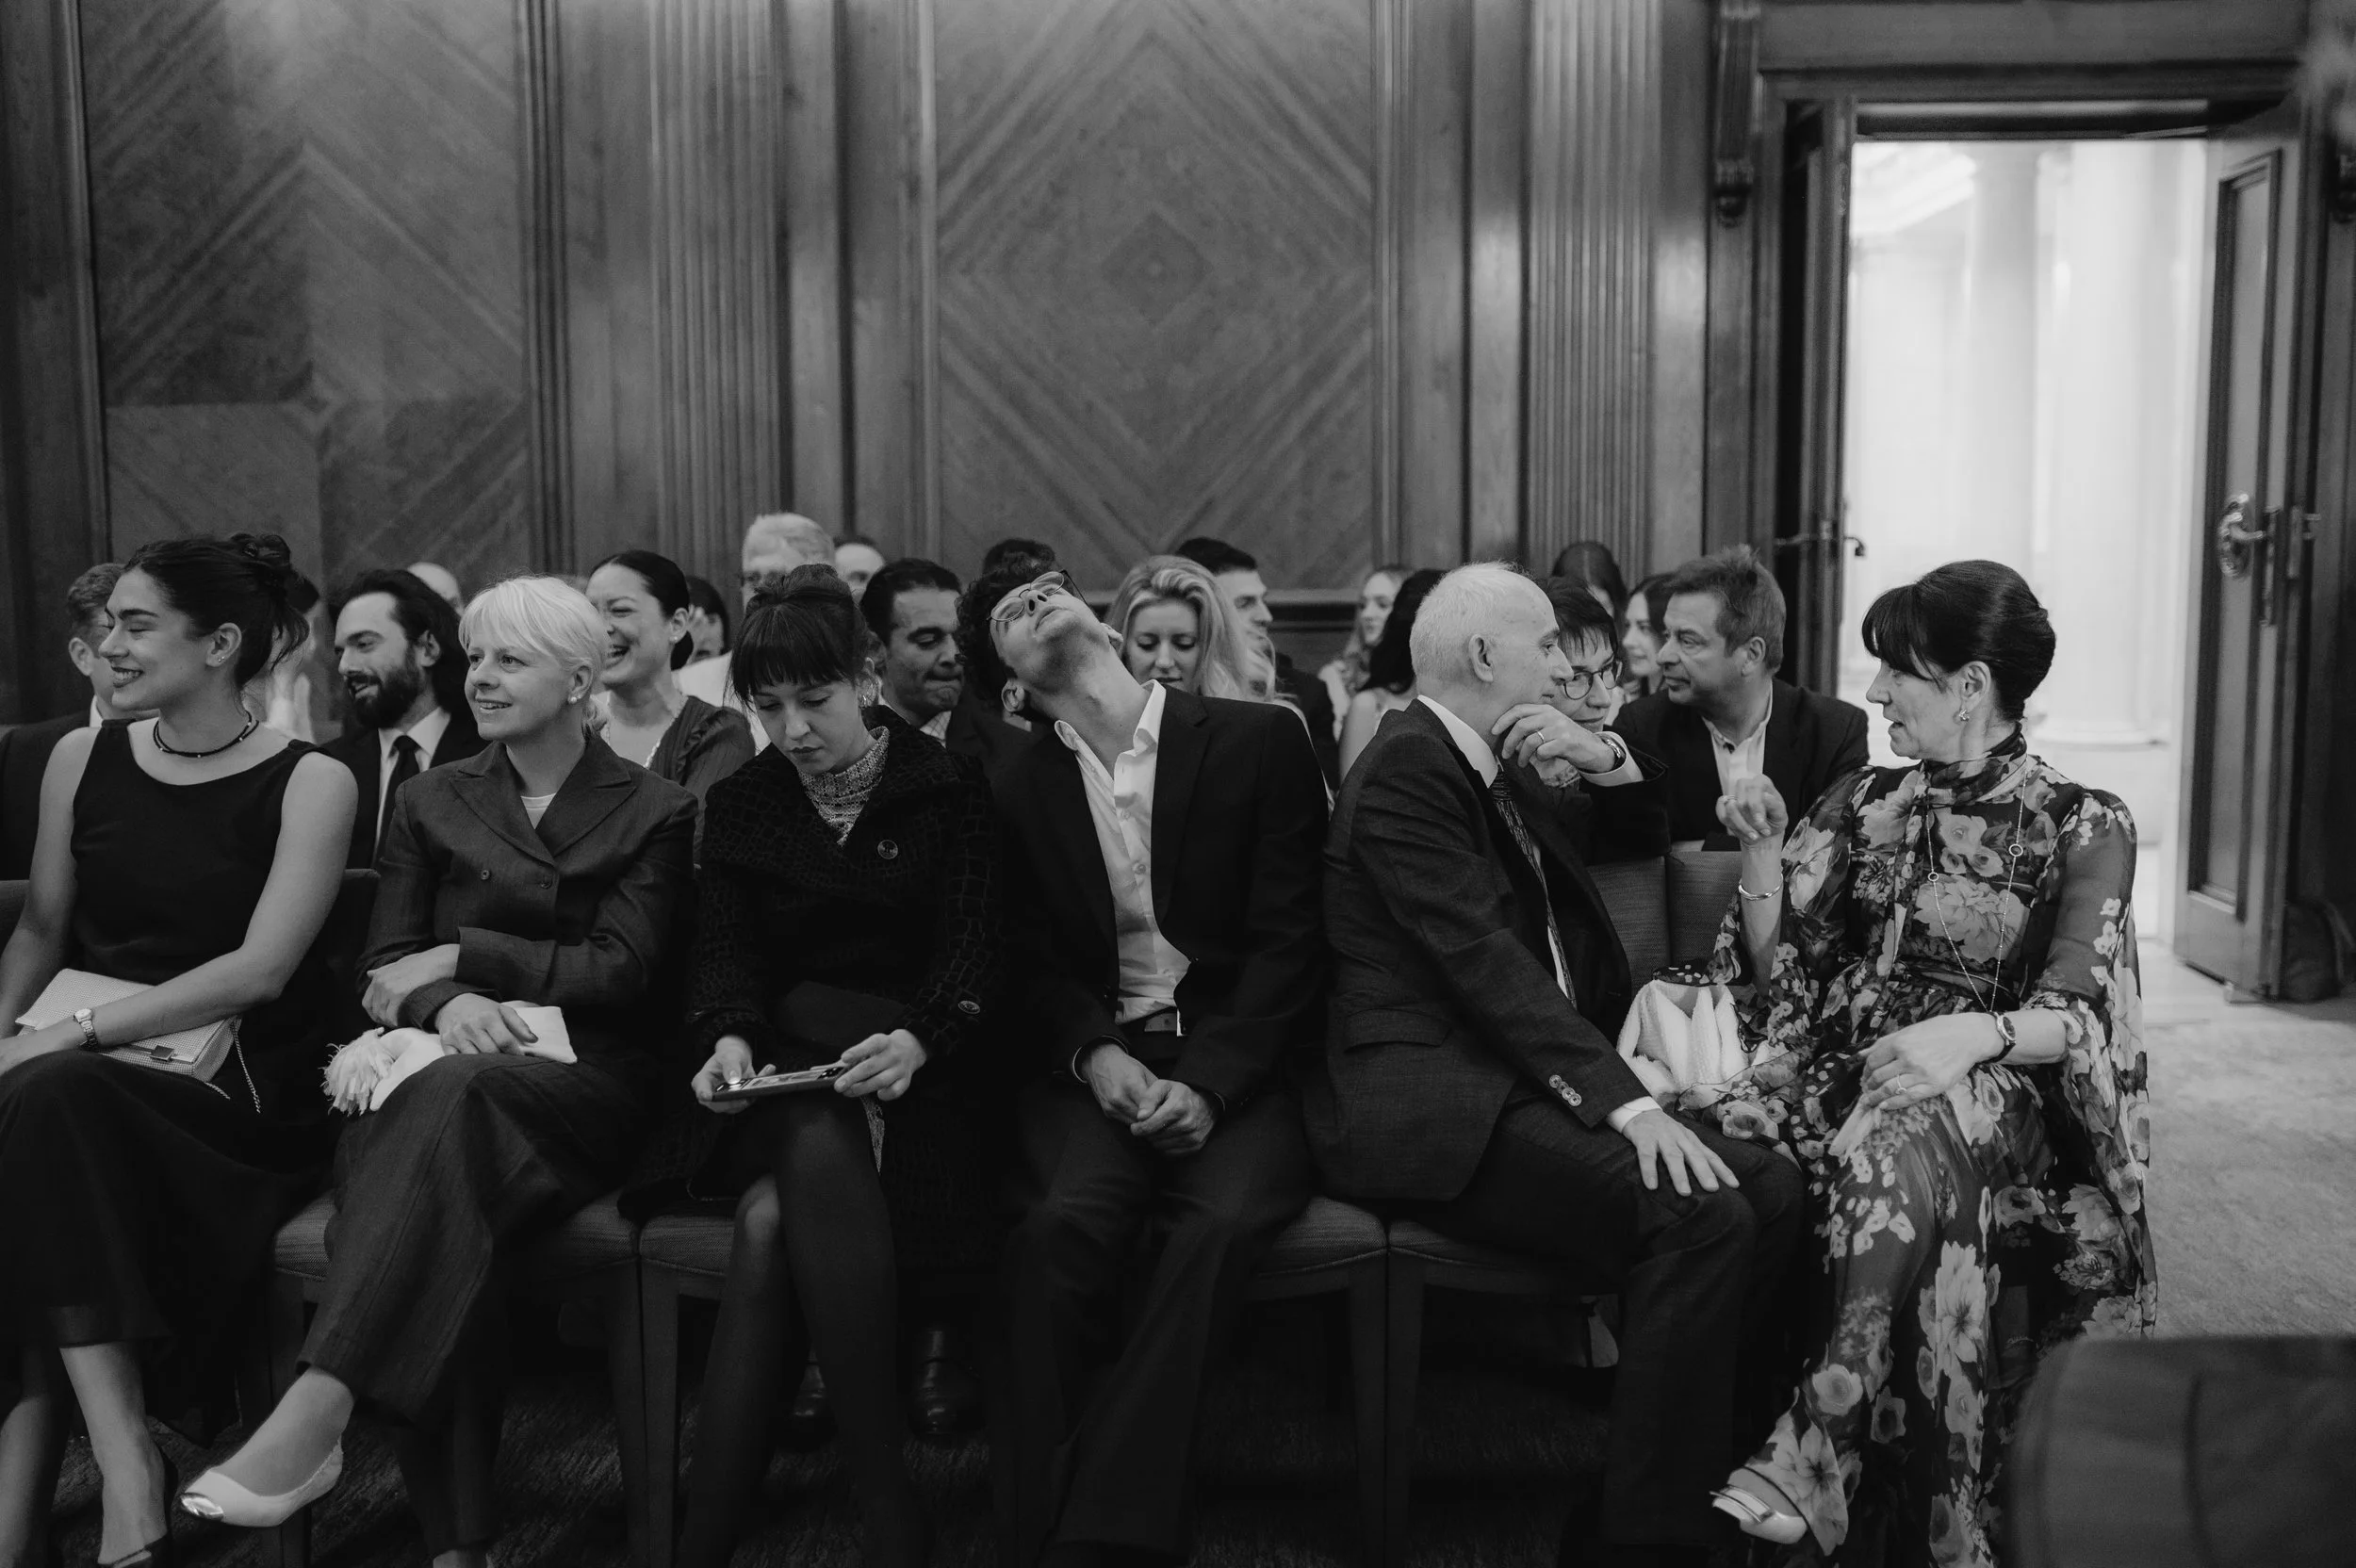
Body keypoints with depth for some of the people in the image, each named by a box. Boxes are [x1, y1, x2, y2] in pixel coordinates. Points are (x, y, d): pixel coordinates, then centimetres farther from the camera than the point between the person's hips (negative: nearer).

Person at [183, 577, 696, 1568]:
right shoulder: (429, 804, 20)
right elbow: (383, 966, 12)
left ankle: (314, 1415, -45)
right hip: (433, 1068, 3)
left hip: (584, 1084, -2)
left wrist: (463, 955, -5)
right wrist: (446, 1001, -11)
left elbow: (622, 970, 0)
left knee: (452, 1098, -38)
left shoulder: (653, 812, 11)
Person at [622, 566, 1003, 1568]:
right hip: (783, 1075, 2)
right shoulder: (739, 808, 13)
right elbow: (723, 949, 4)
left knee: (775, 1223, -32)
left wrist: (918, 1038, -25)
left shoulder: (948, 790, 4)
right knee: (813, 1159, -34)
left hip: (918, 1072, -2)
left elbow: (973, 947, -5)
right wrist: (730, 1037, -19)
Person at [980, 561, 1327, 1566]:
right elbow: (1038, 966, 9)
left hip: (1236, 1061, -1)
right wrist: (1096, 1056, -13)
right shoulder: (1019, 792, 12)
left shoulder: (1261, 741, 3)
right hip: (1097, 1059, 2)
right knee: (1063, 1223, -30)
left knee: (1220, 1222, -32)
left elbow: (1289, 939, -2)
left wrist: (1207, 1085, -14)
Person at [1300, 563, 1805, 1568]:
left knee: (1770, 1189, -6)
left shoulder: (1480, 769, 20)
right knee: (1699, 1216, -26)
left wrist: (1599, 760, 6)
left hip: (1521, 1073, 10)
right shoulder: (1407, 769, -9)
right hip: (1424, 1097, -10)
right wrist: (1627, 1102, -25)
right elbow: (1484, 960, -19)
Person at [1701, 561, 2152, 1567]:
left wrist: (1975, 1035, -31)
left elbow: (2075, 1015, -10)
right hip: (1846, 1074, 4)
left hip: (1999, 1098, -3)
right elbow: (1778, 969, 10)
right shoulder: (1864, 804, 14)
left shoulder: (2082, 828, 1)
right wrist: (1762, 852, -5)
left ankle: (1817, 1452, -41)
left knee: (1910, 1136, -38)